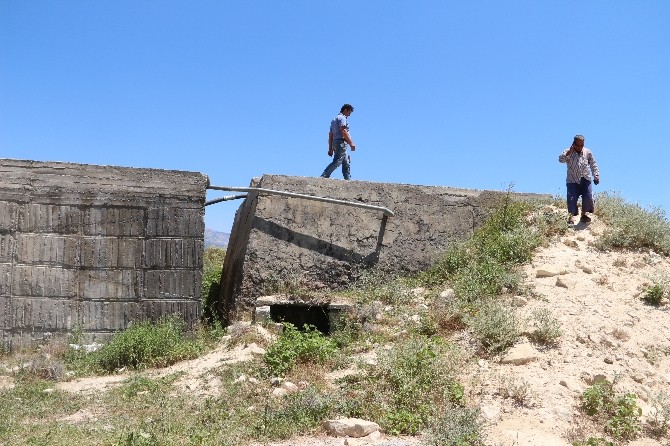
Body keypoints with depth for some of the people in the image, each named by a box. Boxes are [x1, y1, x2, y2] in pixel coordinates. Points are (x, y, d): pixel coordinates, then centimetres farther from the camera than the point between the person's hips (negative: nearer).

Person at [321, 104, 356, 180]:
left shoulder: (334, 120, 26)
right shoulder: (342, 118, -3)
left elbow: (330, 134, 22)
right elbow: (343, 131, -17)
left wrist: (330, 148, 18)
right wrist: (351, 143, -18)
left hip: (335, 143, 10)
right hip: (341, 142, -10)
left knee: (346, 163, 9)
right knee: (337, 162, -16)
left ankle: (347, 179, 5)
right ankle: (324, 176, -23)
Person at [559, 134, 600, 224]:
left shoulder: (587, 152, 7)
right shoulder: (568, 152, 0)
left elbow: (593, 165, 14)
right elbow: (561, 159, -18)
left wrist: (596, 176, 7)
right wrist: (569, 151, -23)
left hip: (585, 180, 2)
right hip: (572, 181, -2)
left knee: (588, 197, -7)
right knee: (572, 198, -12)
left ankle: (584, 214, 10)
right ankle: (571, 216, -5)